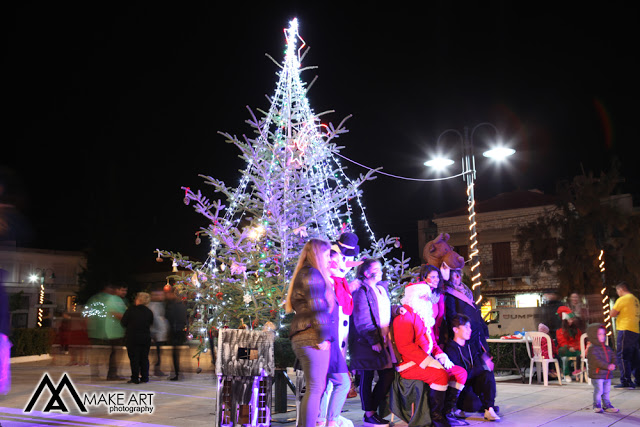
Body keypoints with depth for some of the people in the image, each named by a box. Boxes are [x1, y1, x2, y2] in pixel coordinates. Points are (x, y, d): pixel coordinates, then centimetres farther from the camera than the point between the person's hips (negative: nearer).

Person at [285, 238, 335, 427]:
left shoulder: (303, 274, 23)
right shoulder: (312, 275, -9)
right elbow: (317, 308, -16)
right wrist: (322, 337, -18)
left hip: (302, 338, 10)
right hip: (312, 338, -10)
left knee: (315, 387, 15)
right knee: (315, 388, -9)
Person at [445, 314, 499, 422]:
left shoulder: (471, 347, 12)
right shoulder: (450, 349, -14)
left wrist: (484, 363, -21)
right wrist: (483, 367, -19)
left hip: (472, 384, 7)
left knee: (488, 374, -21)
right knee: (475, 405, -31)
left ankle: (489, 409, -16)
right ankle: (456, 407, 1)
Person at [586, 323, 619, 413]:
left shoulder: (607, 348, 14)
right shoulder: (592, 349, -12)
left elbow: (612, 357, 12)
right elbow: (596, 361, -20)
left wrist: (613, 365, -9)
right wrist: (608, 366, -23)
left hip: (607, 374, 7)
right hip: (597, 374, -7)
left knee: (606, 391, 13)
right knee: (598, 390, -6)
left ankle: (606, 405, 24)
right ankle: (597, 406, 7)